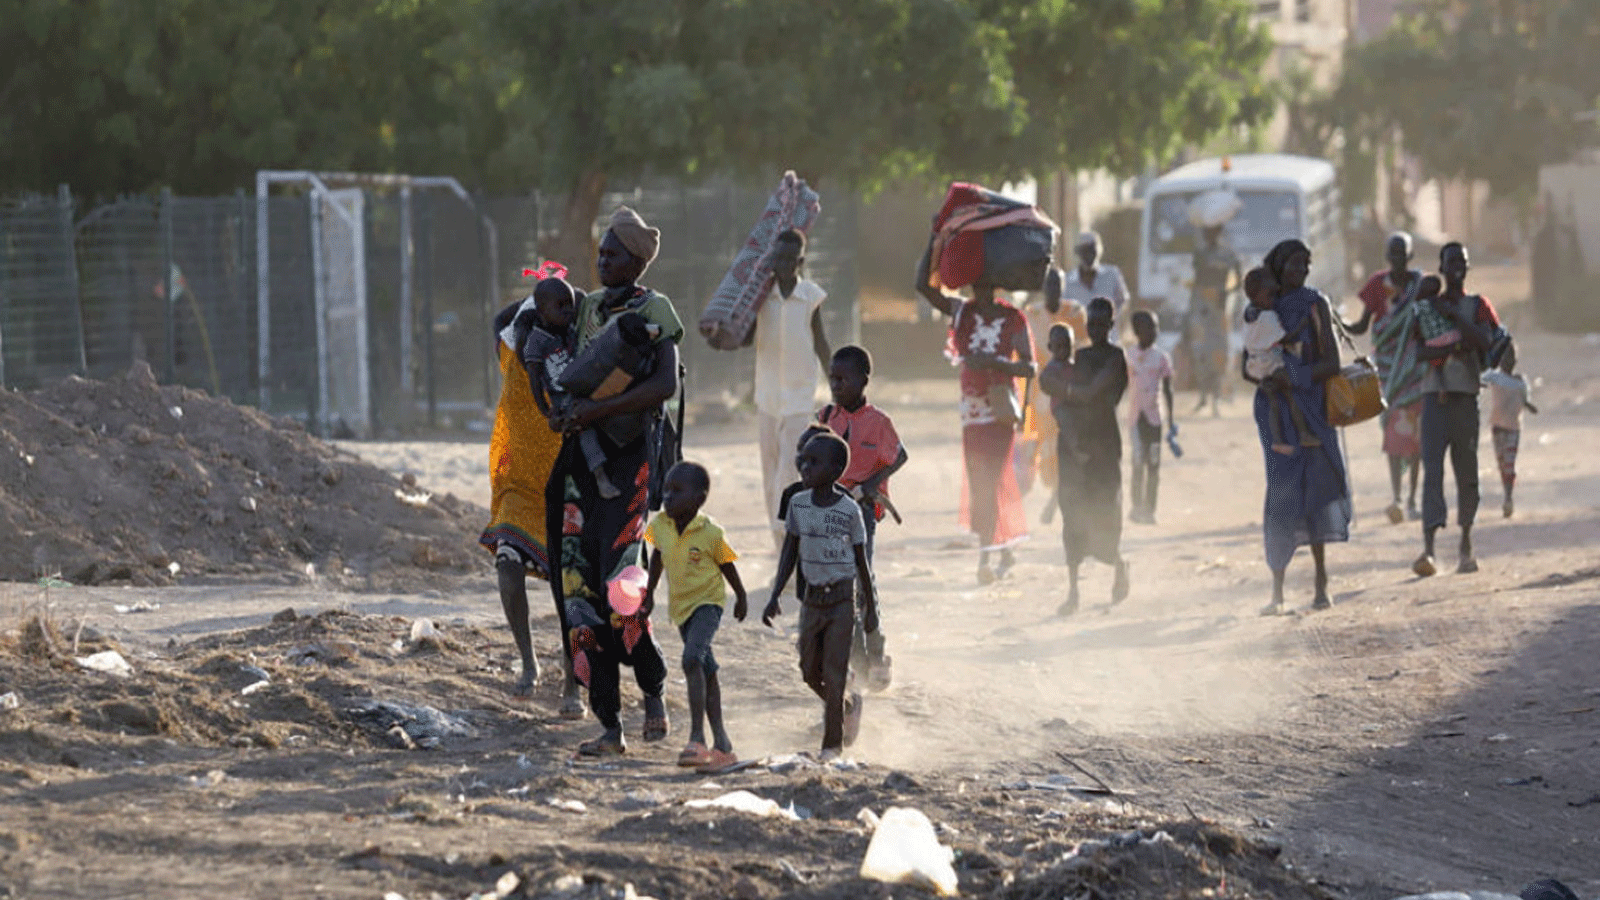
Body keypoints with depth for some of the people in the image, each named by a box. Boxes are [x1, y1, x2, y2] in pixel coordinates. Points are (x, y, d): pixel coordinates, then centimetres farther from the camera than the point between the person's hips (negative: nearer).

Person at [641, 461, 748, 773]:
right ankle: (721, 742, 23)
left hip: (708, 601, -6)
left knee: (692, 659, -27)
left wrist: (741, 598, 10)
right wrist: (649, 593, 16)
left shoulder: (710, 533, -19)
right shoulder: (659, 526, -6)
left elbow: (727, 565, -3)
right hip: (680, 606, 6)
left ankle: (697, 737, -30)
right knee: (707, 671, 15)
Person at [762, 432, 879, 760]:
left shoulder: (849, 511, -10)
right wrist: (775, 597, 0)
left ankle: (832, 743, 3)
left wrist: (870, 607, 2)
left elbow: (861, 561, -2)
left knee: (833, 673, -6)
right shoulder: (798, 504, 1)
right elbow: (790, 554, 6)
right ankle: (848, 705, 35)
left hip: (842, 599, -4)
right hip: (812, 598, 4)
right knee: (810, 672, 7)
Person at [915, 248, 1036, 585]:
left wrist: (994, 361, -22)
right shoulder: (961, 311, 5)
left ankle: (986, 557, -12)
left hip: (1000, 409, -5)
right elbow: (923, 285, -1)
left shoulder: (1013, 319, -5)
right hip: (971, 410, 5)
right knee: (978, 484, 8)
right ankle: (1006, 550, 21)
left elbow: (1029, 368, -7)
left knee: (990, 483, -11)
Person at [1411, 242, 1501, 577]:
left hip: (1466, 395, 1)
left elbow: (1485, 342, -8)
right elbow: (1419, 351, -1)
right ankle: (1428, 547, -24)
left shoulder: (1478, 306, 10)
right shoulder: (1426, 308, 11)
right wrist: (1453, 345, -15)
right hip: (1435, 395, -1)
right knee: (1432, 468, -14)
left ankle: (1466, 545, 18)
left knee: (1467, 471, 4)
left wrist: (1453, 315, -8)